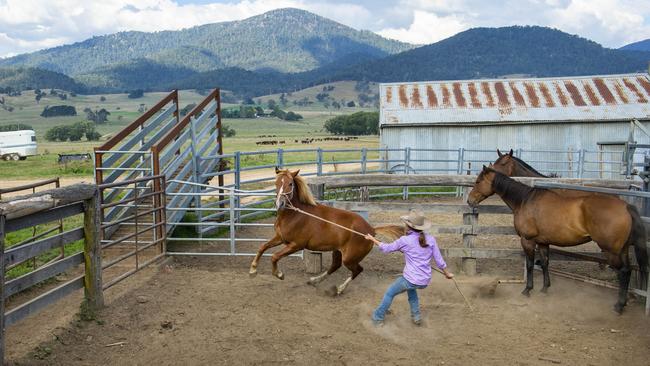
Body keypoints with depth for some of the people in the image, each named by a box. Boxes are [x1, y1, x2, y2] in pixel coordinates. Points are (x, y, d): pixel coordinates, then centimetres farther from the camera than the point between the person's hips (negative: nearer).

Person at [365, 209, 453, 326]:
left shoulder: (405, 240, -11)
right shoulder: (431, 239, -2)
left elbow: (387, 248, 4)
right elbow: (439, 261, 2)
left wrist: (372, 239, 18)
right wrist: (447, 273, 19)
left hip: (411, 279, -5)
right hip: (425, 282, 5)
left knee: (389, 293, 20)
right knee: (411, 287, 38)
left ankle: (378, 318, 30)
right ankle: (416, 316, 36)